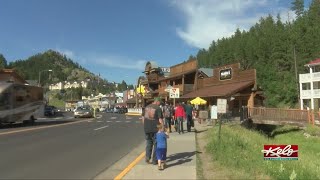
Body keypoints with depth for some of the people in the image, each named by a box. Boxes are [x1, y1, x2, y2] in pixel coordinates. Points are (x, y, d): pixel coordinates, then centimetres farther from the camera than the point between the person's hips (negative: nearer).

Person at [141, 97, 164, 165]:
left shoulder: (146, 107, 9)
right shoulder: (158, 108, -10)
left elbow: (143, 118, 13)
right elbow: (160, 120, -14)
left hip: (147, 129, 5)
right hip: (155, 129, -5)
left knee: (149, 143, 21)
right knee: (156, 144, 8)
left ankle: (147, 157, 9)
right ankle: (154, 160, 13)